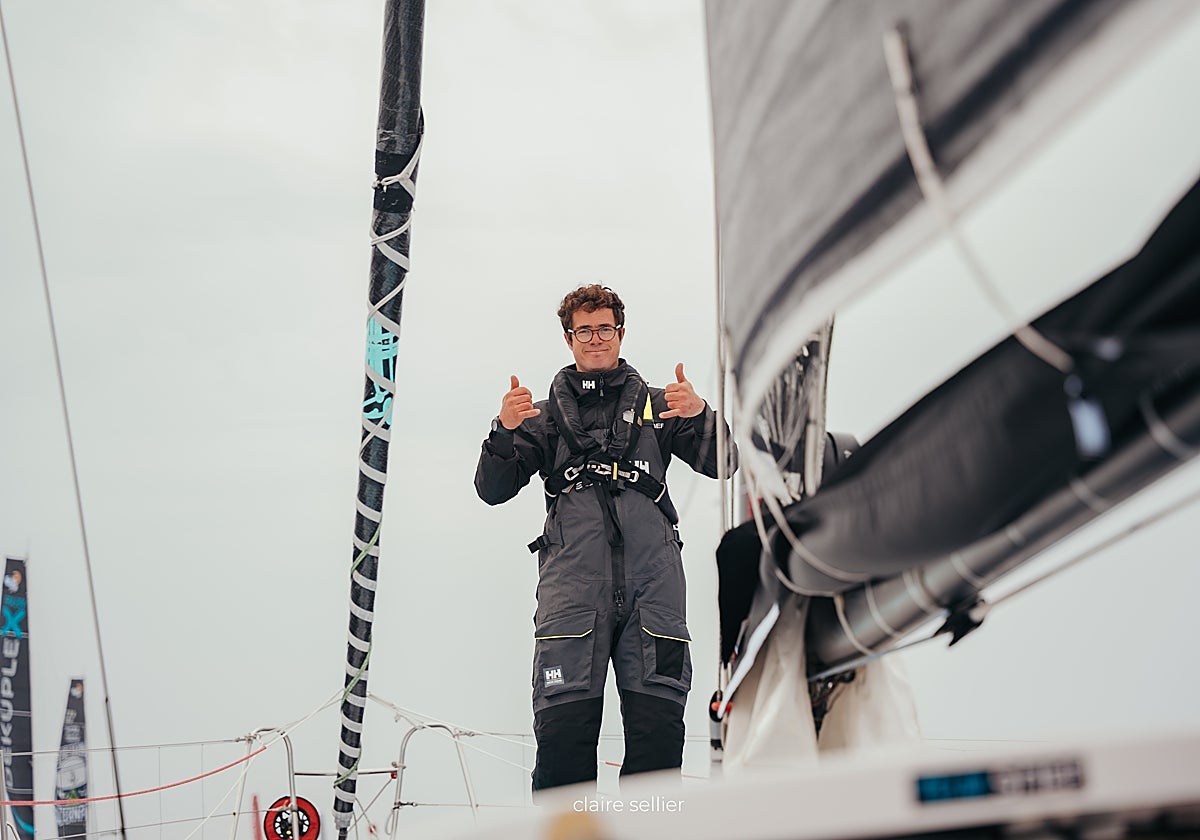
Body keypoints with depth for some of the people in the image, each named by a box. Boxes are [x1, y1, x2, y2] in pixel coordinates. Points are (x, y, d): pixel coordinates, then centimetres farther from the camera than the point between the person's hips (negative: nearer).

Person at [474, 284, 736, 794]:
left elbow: (722, 465, 13)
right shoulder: (546, 416, 24)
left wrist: (700, 415, -8)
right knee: (563, 724, -13)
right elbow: (492, 490, 15)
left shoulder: (655, 406, 24)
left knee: (658, 725, -8)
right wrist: (504, 430, -4)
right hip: (574, 577, 0)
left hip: (652, 577, 1)